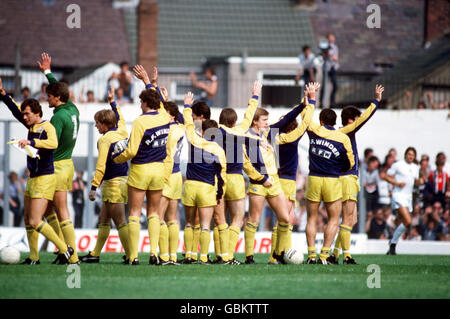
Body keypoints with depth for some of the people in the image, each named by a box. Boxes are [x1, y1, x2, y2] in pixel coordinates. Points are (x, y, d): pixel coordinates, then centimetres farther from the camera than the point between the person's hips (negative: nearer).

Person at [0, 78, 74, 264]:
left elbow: (53, 143, -35)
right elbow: (15, 110, 17)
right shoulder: (31, 125, 9)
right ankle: (33, 257, 17)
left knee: (35, 222, -14)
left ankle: (64, 249, -6)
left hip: (45, 179, -9)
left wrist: (32, 142, -43)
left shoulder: (47, 127, -16)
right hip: (33, 178, 10)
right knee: (28, 220, 11)